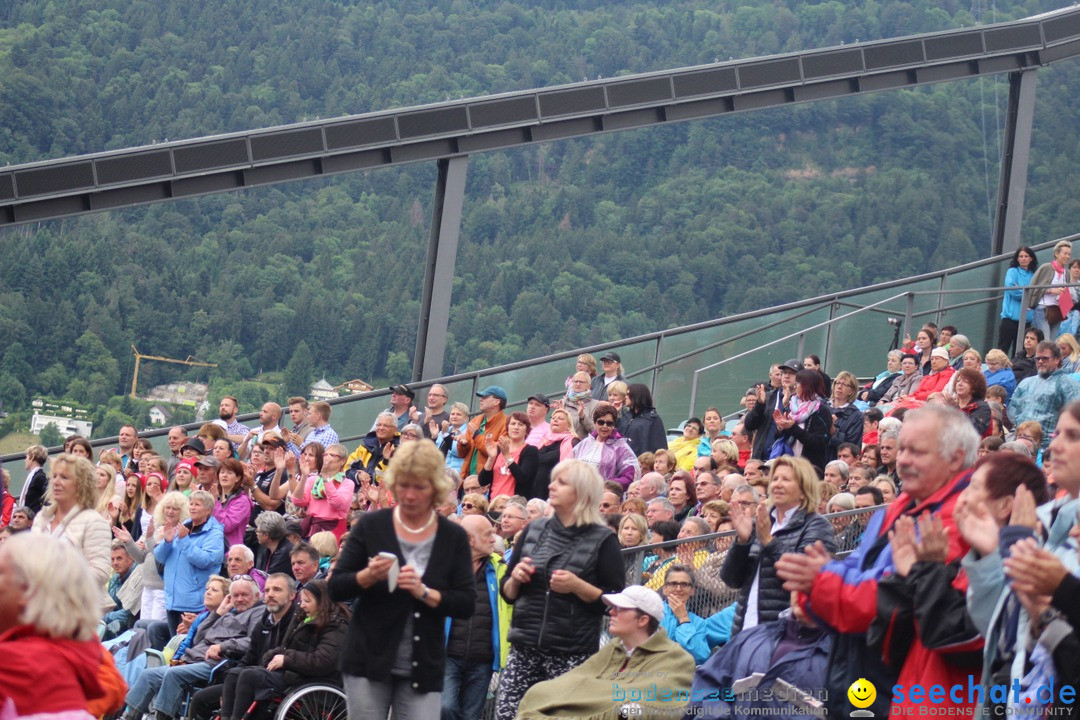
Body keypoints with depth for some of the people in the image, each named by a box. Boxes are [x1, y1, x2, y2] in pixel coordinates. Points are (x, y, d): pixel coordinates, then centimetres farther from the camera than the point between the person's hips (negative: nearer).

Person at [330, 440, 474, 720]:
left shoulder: (454, 537, 3)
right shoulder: (371, 525, 1)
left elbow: (467, 605, -1)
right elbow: (336, 589, 2)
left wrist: (424, 592, -17)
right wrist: (368, 576, -18)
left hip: (423, 668, 1)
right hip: (369, 661, 0)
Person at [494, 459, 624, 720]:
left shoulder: (602, 540, -1)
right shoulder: (533, 530, 12)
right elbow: (507, 593, 20)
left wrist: (577, 586, -16)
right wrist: (515, 579, -2)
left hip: (572, 656, -4)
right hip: (523, 649, 4)